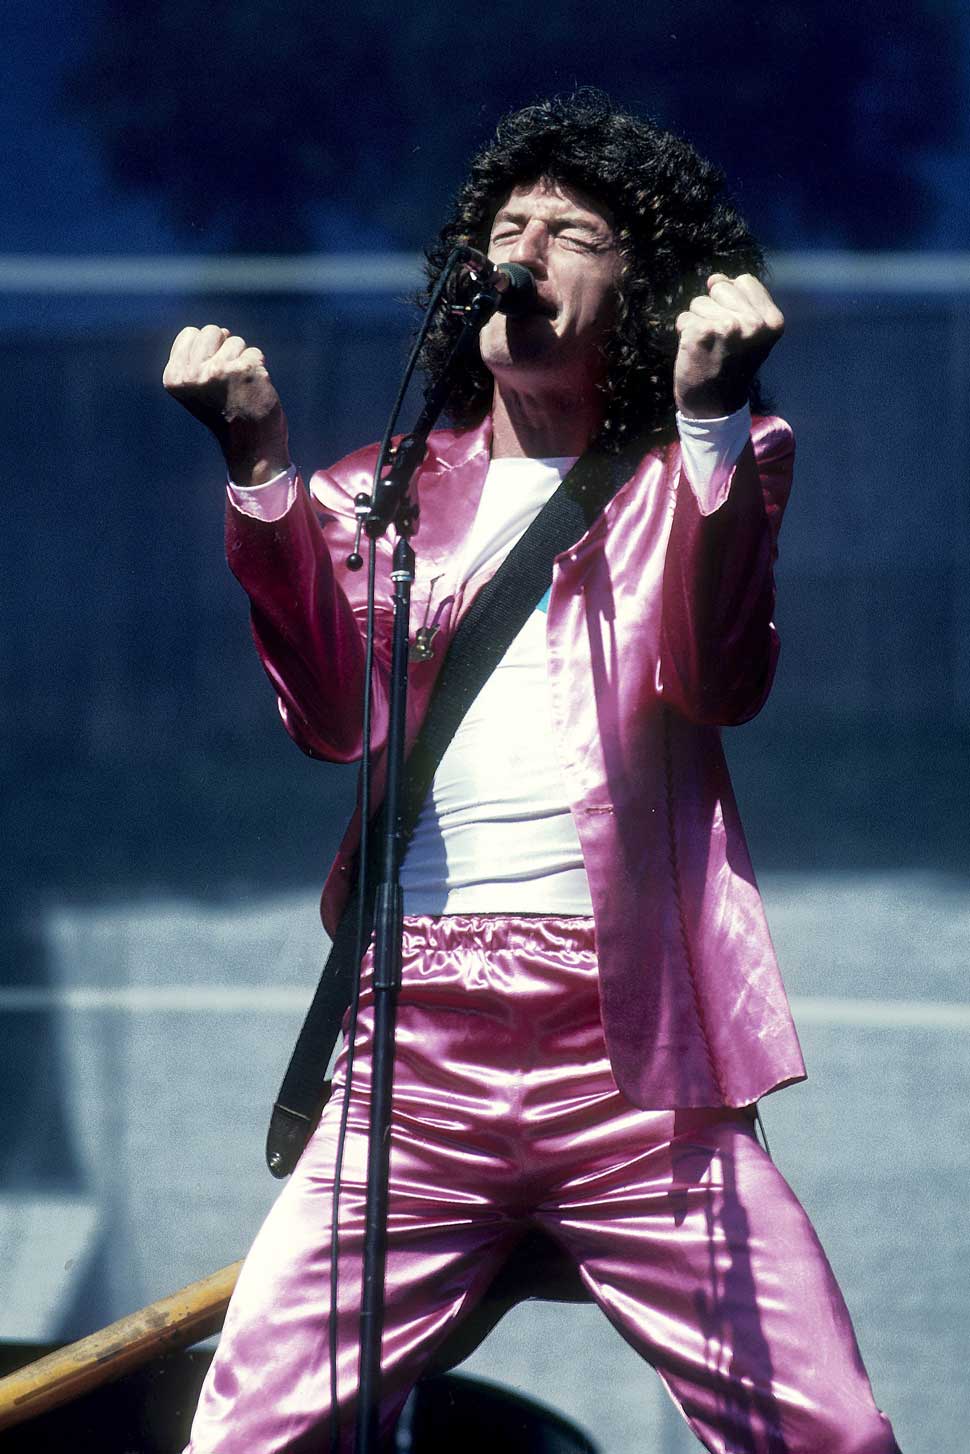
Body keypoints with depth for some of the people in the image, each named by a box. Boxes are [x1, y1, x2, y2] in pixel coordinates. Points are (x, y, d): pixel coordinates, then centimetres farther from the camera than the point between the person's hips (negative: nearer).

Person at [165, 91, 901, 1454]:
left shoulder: (686, 486, 12)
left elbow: (722, 682, -8)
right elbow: (332, 713, 0)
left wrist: (713, 418, -19)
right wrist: (261, 464, -12)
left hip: (629, 1054, -2)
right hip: (417, 1048, 2)